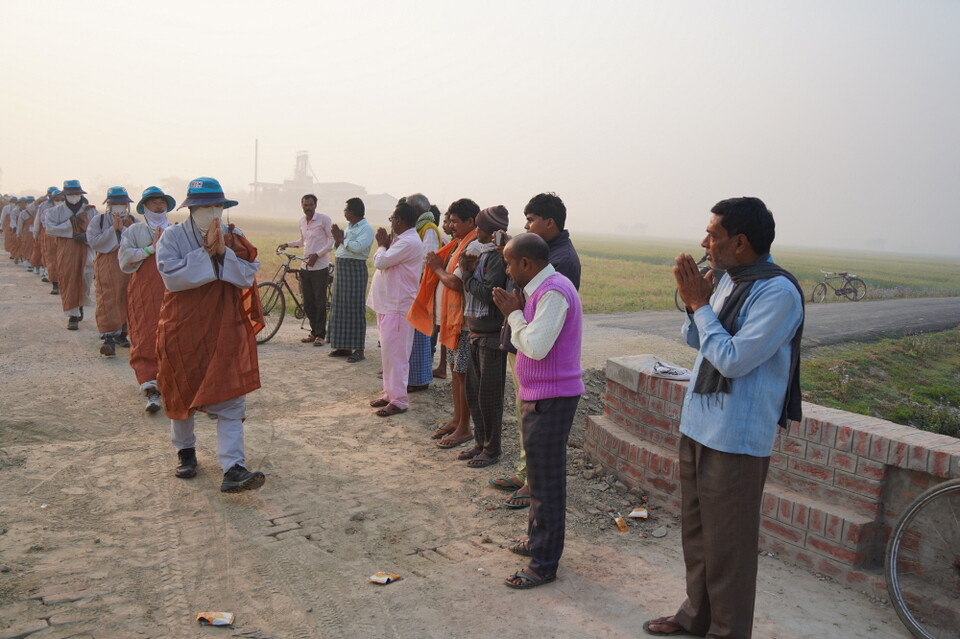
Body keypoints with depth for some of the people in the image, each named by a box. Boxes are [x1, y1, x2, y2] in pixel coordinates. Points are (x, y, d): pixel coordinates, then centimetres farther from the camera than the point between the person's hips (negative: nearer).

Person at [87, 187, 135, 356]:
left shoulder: (133, 222, 6)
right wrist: (113, 229, -13)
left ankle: (121, 334, 24)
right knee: (107, 300, -11)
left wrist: (124, 228, -16)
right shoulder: (98, 221, 4)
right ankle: (109, 338, -15)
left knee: (126, 300, 8)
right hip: (106, 264, -2)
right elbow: (93, 242, -9)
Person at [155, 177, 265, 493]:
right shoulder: (172, 237, -4)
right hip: (183, 328, -1)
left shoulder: (234, 239, 4)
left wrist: (222, 253, -20)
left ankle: (233, 469, -11)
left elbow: (247, 275, -8)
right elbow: (172, 277, -19)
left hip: (225, 330, 1)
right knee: (181, 393, 14)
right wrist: (206, 253, -21)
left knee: (231, 399, -8)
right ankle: (185, 450, 38)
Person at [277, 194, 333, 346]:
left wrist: (317, 255, -18)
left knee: (320, 303, -3)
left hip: (320, 267, -6)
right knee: (308, 303, 9)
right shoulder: (302, 221, 12)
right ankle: (314, 332, 20)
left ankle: (321, 335, 5)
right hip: (305, 267, 6)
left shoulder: (324, 219, -8)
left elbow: (333, 241, -10)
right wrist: (287, 244, 12)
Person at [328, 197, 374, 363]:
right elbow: (339, 247, 18)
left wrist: (342, 238, -12)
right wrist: (337, 238, -1)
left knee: (355, 309, -7)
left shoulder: (366, 228, -9)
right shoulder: (349, 226, 17)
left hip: (355, 269, -9)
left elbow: (358, 247, -24)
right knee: (340, 308, 10)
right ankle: (344, 346, 18)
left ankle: (358, 349, -2)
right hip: (341, 268, 9)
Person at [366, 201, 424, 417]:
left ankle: (399, 400, -1)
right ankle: (390, 393, 25)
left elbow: (381, 261, -21)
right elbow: (384, 262, 17)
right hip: (388, 303, 11)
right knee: (389, 351, 16)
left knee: (395, 353, -7)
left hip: (397, 306, -11)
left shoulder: (409, 242, -19)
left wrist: (382, 245, -4)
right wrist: (385, 245, 3)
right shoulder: (403, 240, 15)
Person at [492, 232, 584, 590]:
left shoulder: (553, 292, -20)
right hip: (540, 395, 10)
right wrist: (518, 311, 0)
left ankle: (544, 564, 10)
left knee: (546, 480, -1)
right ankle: (538, 540, 37)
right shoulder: (544, 288, 11)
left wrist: (513, 313, -13)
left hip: (551, 398, -10)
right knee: (540, 475, 21)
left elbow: (536, 346, -26)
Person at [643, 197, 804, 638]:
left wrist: (699, 303, -15)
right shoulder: (728, 281, 6)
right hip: (698, 426, 9)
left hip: (735, 439, -9)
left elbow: (734, 359, -23)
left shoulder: (778, 292, -18)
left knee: (727, 544, 5)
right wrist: (693, 300, -4)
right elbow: (694, 340, 14)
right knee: (695, 532, 21)